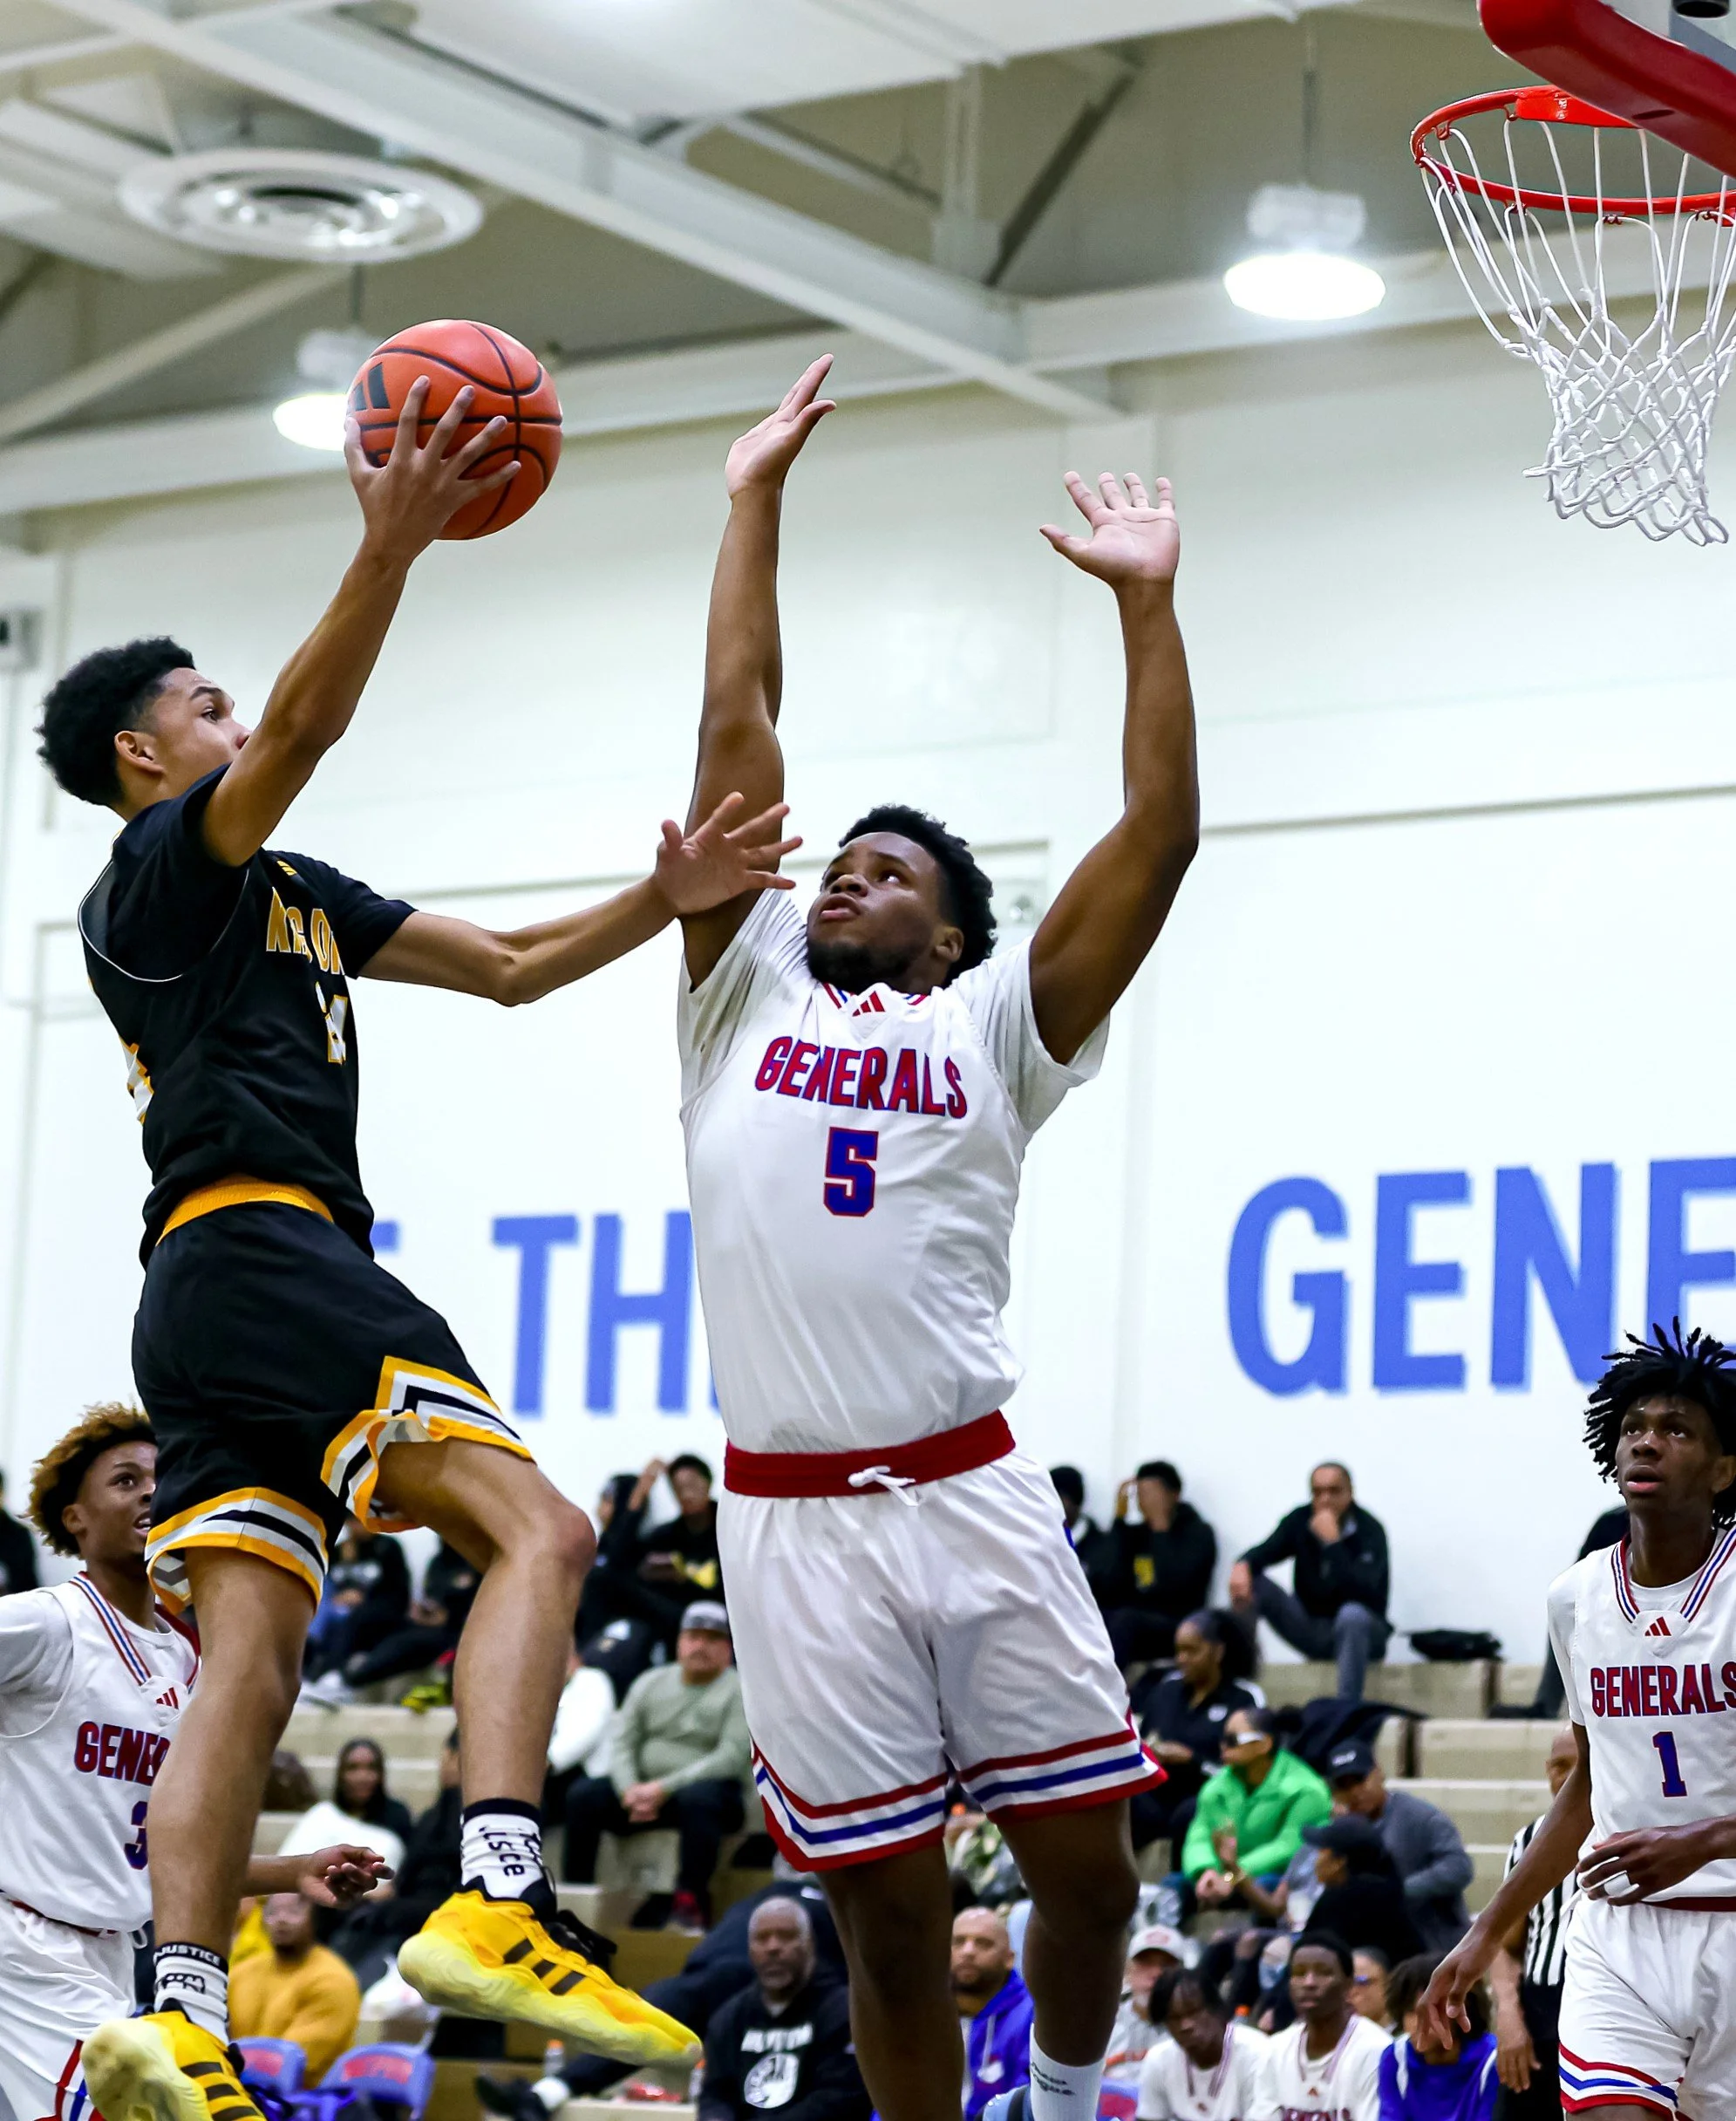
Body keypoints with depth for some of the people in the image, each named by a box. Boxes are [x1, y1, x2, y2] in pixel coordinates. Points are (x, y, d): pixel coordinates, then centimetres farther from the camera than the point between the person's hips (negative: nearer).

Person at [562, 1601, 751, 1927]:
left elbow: (732, 1757, -14)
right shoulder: (651, 1682, 14)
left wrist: (666, 1788, -20)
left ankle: (692, 1901, -35)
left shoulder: (738, 1690, -2)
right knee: (583, 1795, -17)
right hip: (643, 1787, 5)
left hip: (710, 1787, -5)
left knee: (696, 1799, -39)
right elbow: (621, 1742, 8)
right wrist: (630, 1789, -14)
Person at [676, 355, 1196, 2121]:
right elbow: (734, 723, 13)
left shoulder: (995, 1025, 12)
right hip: (792, 1520, 1)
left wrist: (1145, 602, 4)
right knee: (887, 1916, 3)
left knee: (1089, 1864, 1)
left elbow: (1159, 832, 3)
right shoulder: (745, 992, 15)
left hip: (973, 1499, 0)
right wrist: (754, 504, 16)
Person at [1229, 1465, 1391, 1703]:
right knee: (1251, 1580, -13)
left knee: (1353, 1614, -39)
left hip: (1359, 1630, -4)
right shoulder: (1300, 1520, -3)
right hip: (1309, 1627, 4)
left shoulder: (1369, 1530, -17)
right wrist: (1243, 1565, -39)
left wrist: (1332, 1542, -33)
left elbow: (1360, 1593, -31)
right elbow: (1264, 1552, -16)